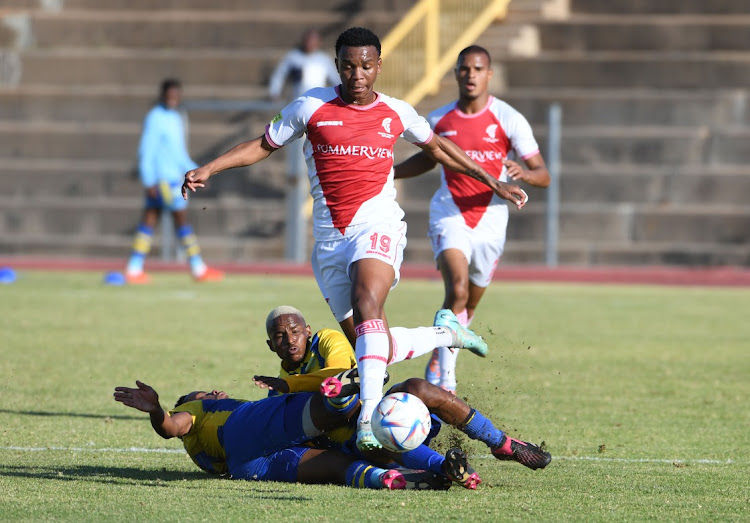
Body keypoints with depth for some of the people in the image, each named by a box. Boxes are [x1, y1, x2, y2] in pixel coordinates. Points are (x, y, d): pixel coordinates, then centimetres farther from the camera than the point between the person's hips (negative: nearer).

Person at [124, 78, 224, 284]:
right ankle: (199, 269, -1)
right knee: (181, 219, -5)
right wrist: (149, 182, -19)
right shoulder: (155, 118, -12)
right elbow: (146, 151, -15)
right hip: (163, 179, -9)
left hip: (173, 175, 9)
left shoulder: (176, 118, 16)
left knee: (149, 222, 6)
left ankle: (134, 270, 5)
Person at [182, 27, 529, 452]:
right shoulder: (311, 107, 4)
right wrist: (208, 169, 1)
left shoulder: (397, 113, 7)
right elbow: (263, 146, 12)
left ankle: (371, 412, -43)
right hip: (330, 236, 3)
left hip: (377, 224, -2)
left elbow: (437, 147, 25)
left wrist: (493, 182, 28)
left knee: (367, 304, -30)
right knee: (364, 342, 0)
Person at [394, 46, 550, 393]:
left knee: (469, 305, 13)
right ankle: (445, 378, -21)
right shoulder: (439, 120, 2)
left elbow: (543, 176, -7)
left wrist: (522, 173, -29)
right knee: (458, 288, -24)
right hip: (450, 215, -1)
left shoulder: (509, 120, -6)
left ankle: (437, 364, 38)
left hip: (490, 219, 1)